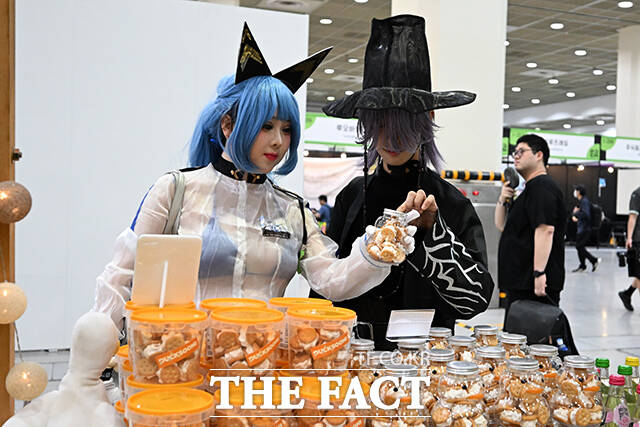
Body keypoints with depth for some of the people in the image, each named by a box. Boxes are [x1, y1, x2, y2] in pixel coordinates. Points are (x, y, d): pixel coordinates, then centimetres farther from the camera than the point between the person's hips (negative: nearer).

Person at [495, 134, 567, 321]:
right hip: (520, 283, 11)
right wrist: (503, 201, 5)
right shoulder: (531, 188, 23)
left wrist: (539, 273, -29)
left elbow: (545, 230, -24)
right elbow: (502, 226, 24)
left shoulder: (541, 187, -12)